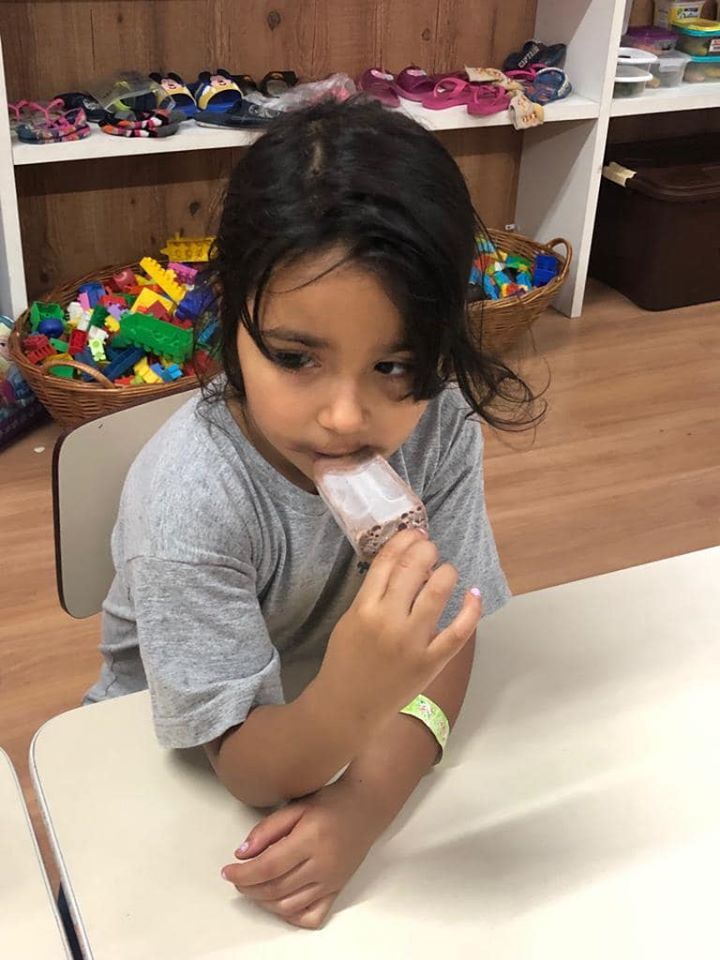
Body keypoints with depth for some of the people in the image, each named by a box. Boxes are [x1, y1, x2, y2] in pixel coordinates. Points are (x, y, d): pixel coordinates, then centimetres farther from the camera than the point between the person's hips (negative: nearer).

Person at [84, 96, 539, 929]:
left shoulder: (438, 421, -22)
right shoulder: (190, 500, -34)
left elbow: (446, 633, -17)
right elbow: (246, 760, -28)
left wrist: (364, 802, -34)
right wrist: (351, 701, -50)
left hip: (372, 718, 5)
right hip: (183, 751, -4)